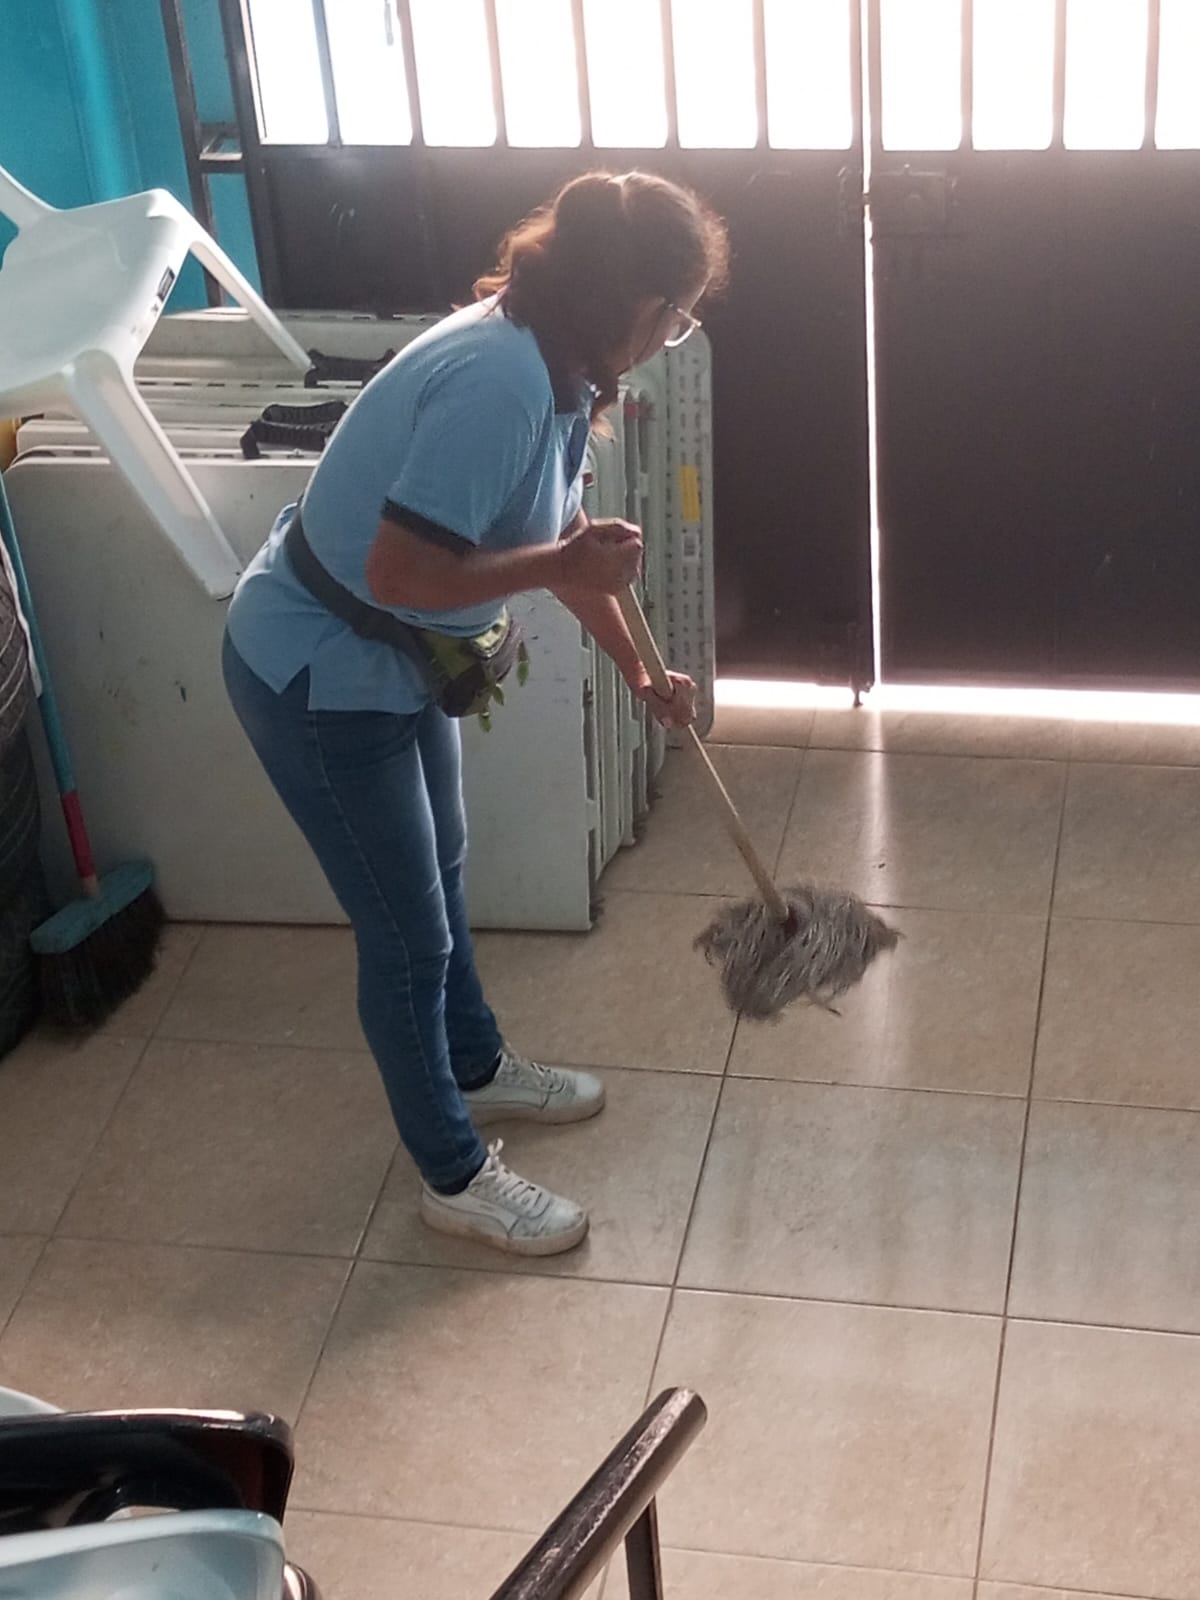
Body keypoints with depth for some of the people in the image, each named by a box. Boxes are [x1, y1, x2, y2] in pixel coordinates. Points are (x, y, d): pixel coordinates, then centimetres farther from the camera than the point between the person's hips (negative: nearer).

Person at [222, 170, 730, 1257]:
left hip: (396, 660, 10)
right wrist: (560, 564, -23)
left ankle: (476, 1068, 52)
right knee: (408, 933, 6)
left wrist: (643, 679, 25)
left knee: (436, 878, 28)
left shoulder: (554, 369, 0)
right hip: (317, 678, -10)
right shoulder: (497, 381, -31)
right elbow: (399, 571, -33)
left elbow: (567, 544, 15)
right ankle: (455, 1177, 25)